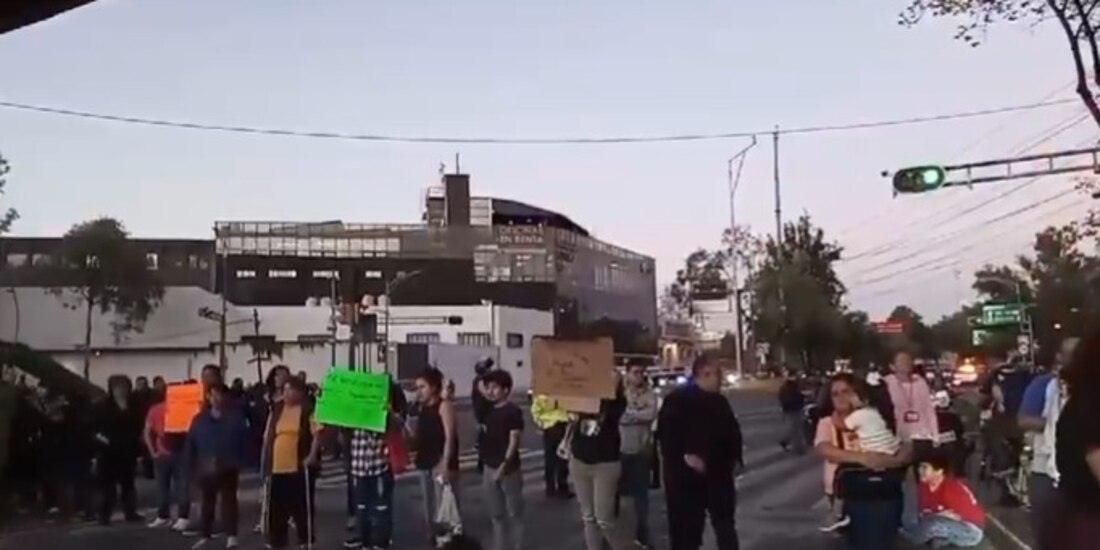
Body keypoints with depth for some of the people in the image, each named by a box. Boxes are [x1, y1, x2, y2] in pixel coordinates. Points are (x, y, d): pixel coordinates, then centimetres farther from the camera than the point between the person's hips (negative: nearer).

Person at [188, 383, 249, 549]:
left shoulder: (236, 417, -4)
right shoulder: (200, 418, 5)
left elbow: (244, 440, -6)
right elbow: (191, 442, 7)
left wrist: (238, 461, -10)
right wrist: (195, 462, 3)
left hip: (228, 467, -3)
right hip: (206, 467, 3)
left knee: (229, 500, -1)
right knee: (207, 502, 13)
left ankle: (231, 535, -2)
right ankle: (205, 535, 23)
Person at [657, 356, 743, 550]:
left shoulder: (719, 401, 11)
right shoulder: (677, 399, -11)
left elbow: (732, 431, 20)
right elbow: (665, 432, -17)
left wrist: (734, 457, 9)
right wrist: (684, 455, -27)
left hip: (718, 470, 6)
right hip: (686, 474, -6)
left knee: (724, 521, 12)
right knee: (687, 525, 1)